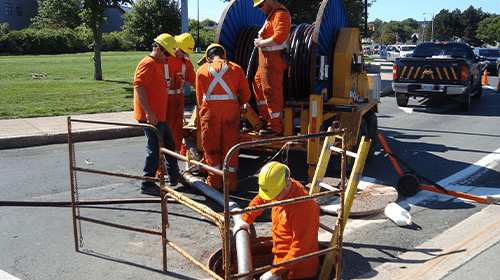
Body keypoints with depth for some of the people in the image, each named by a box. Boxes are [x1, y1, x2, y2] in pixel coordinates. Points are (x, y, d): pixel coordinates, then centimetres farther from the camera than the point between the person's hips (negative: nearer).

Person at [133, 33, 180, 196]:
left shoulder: (159, 65, 20)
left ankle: (174, 176, 32)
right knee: (154, 149, -6)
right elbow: (138, 86, -22)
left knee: (169, 143, 19)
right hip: (150, 117, -11)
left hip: (159, 116, 11)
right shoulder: (148, 63, -12)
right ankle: (147, 185, 2)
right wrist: (148, 112, -26)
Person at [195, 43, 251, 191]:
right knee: (230, 145, 7)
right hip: (231, 109, 1)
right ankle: (231, 183, 12)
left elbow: (199, 97, 16)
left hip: (209, 110, 0)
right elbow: (246, 94, 9)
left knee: (211, 146, 9)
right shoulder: (236, 68, 14)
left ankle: (214, 181, 16)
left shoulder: (202, 70, 15)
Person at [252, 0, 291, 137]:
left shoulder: (280, 14, -16)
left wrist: (261, 43, -17)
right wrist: (260, 41, 6)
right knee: (258, 85, 21)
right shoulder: (272, 14, 18)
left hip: (273, 60, -11)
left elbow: (279, 37, -28)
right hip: (265, 58, 11)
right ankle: (265, 118, 34)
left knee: (271, 92, -6)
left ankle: (275, 127, 4)